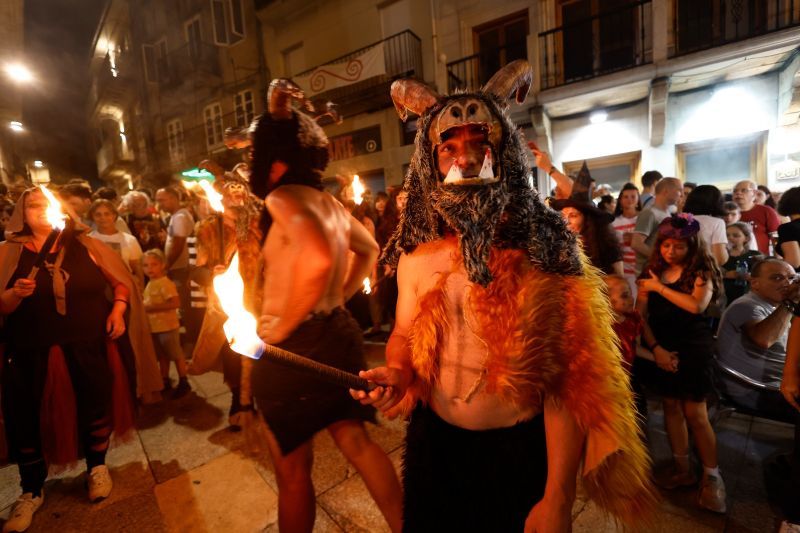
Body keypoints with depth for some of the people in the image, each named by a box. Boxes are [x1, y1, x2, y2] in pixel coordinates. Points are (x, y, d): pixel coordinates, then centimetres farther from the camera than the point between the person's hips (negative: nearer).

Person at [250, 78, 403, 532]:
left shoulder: (285, 197, -14)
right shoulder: (330, 201, 10)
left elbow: (318, 258, -33)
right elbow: (369, 251, 23)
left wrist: (281, 327, -20)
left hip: (295, 346, -8)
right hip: (338, 332, 8)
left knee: (293, 471, 13)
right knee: (356, 442, 21)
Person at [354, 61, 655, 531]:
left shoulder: (544, 251, -17)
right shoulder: (416, 254, -7)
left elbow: (566, 381, -16)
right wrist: (396, 373, -16)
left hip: (522, 448, -3)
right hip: (435, 441, 4)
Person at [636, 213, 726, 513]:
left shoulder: (701, 270, -4)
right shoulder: (651, 272, 5)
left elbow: (697, 305, -23)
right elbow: (640, 315, 0)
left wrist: (660, 288, -16)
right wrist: (655, 348, -9)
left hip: (692, 348, -3)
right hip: (661, 348, 4)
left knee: (695, 413, 1)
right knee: (671, 407, 11)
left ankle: (712, 477, 18)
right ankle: (682, 470, 25)